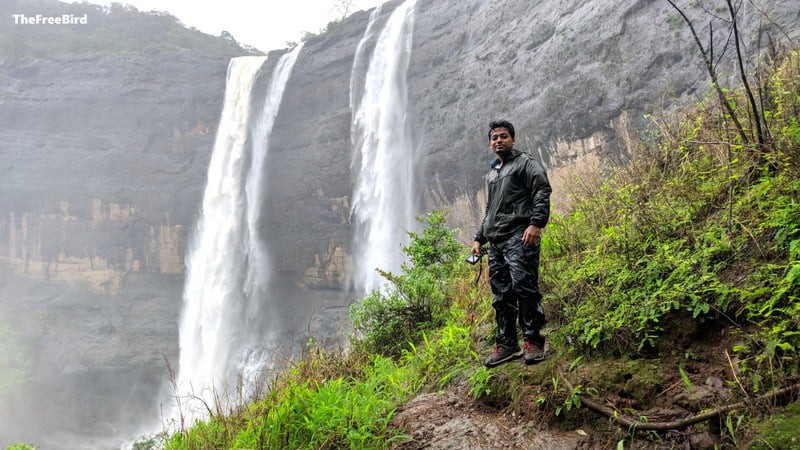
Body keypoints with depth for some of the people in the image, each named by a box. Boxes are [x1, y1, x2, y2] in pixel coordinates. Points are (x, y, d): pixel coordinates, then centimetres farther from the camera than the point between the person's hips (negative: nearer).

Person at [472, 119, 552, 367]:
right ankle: (506, 345, 9)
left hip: (519, 237, -7)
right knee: (501, 294, 5)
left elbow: (542, 192, -9)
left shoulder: (525, 163, 5)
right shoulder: (492, 173, 27)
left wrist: (536, 223, -22)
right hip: (495, 242, 7)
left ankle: (533, 342, -10)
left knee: (523, 286, -16)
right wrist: (479, 238, 25)